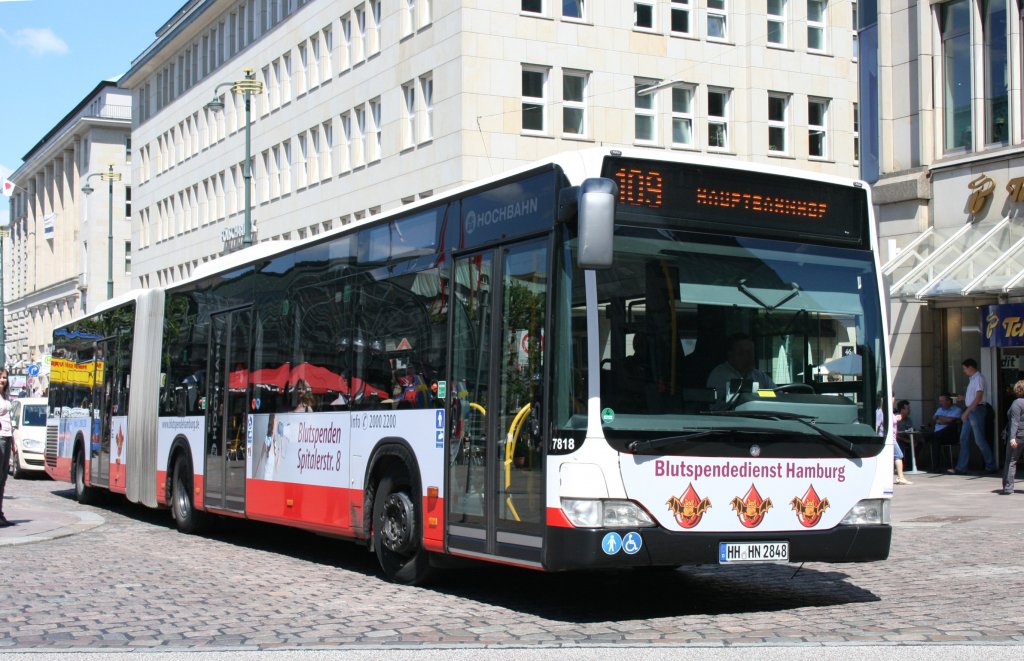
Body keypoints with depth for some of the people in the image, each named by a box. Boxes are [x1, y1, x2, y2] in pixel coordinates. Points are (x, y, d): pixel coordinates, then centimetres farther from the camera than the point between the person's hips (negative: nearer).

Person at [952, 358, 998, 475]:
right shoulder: (972, 379, 16)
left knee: (979, 440, -4)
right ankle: (961, 467, 6)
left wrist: (966, 412, -21)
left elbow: (978, 398, -20)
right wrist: (964, 398, 22)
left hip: (976, 410, -10)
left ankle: (991, 466, 6)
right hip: (970, 412, 10)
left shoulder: (979, 378, -13)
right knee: (964, 439, 6)